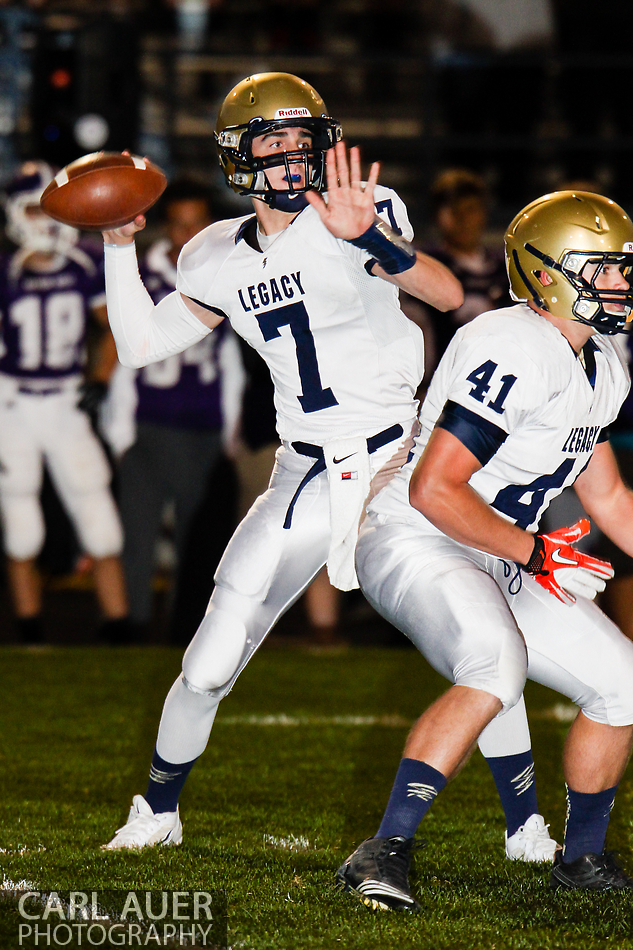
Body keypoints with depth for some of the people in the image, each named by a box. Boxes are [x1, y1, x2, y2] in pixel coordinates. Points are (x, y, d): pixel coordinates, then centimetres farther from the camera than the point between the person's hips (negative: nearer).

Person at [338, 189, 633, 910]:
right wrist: (535, 554, -18)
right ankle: (384, 854, -34)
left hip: (499, 561, 10)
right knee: (497, 668, -35)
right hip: (414, 546, -10)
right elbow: (433, 489, -26)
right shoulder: (515, 351, -24)